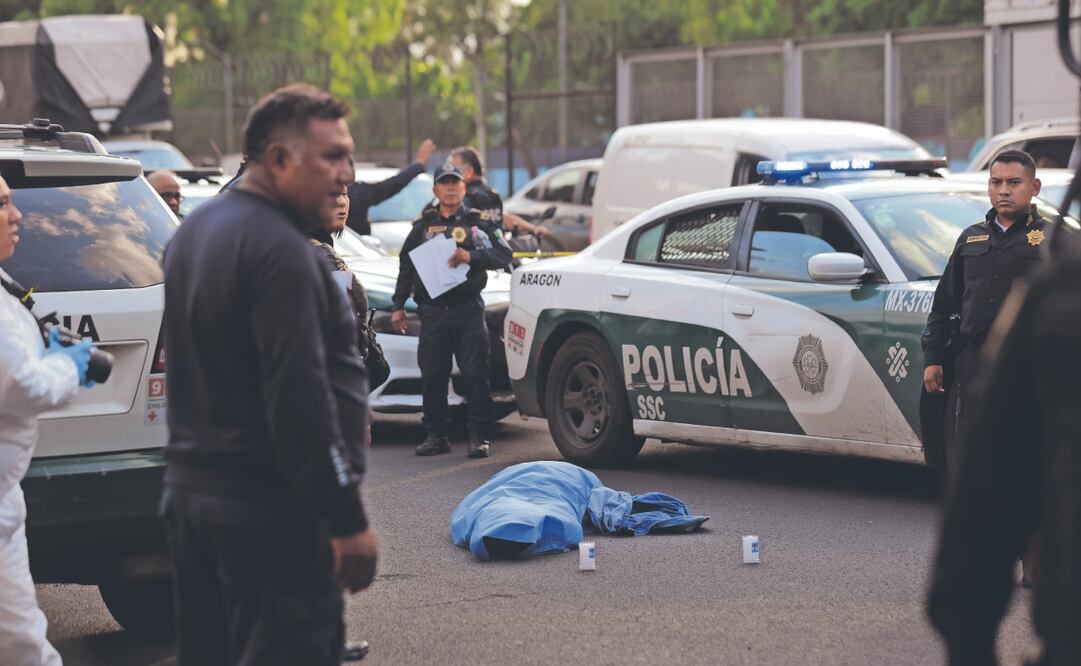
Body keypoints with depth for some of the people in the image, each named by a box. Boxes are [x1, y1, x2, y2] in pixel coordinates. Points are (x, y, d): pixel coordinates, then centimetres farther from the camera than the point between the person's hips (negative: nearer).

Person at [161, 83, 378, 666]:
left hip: (192, 488, 10)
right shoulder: (278, 251, -17)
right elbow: (300, 396, -22)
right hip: (268, 508, -10)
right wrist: (347, 518, -20)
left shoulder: (196, 231, 15)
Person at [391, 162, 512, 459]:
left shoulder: (479, 223, 9)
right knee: (432, 376, 1)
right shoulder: (423, 226, 17)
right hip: (432, 309, 3)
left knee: (475, 374, -7)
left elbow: (503, 255, -2)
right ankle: (436, 436, 9)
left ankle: (479, 437, -4)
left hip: (468, 309, -2)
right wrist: (398, 306, 13)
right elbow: (406, 267, 18)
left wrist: (471, 257, -17)